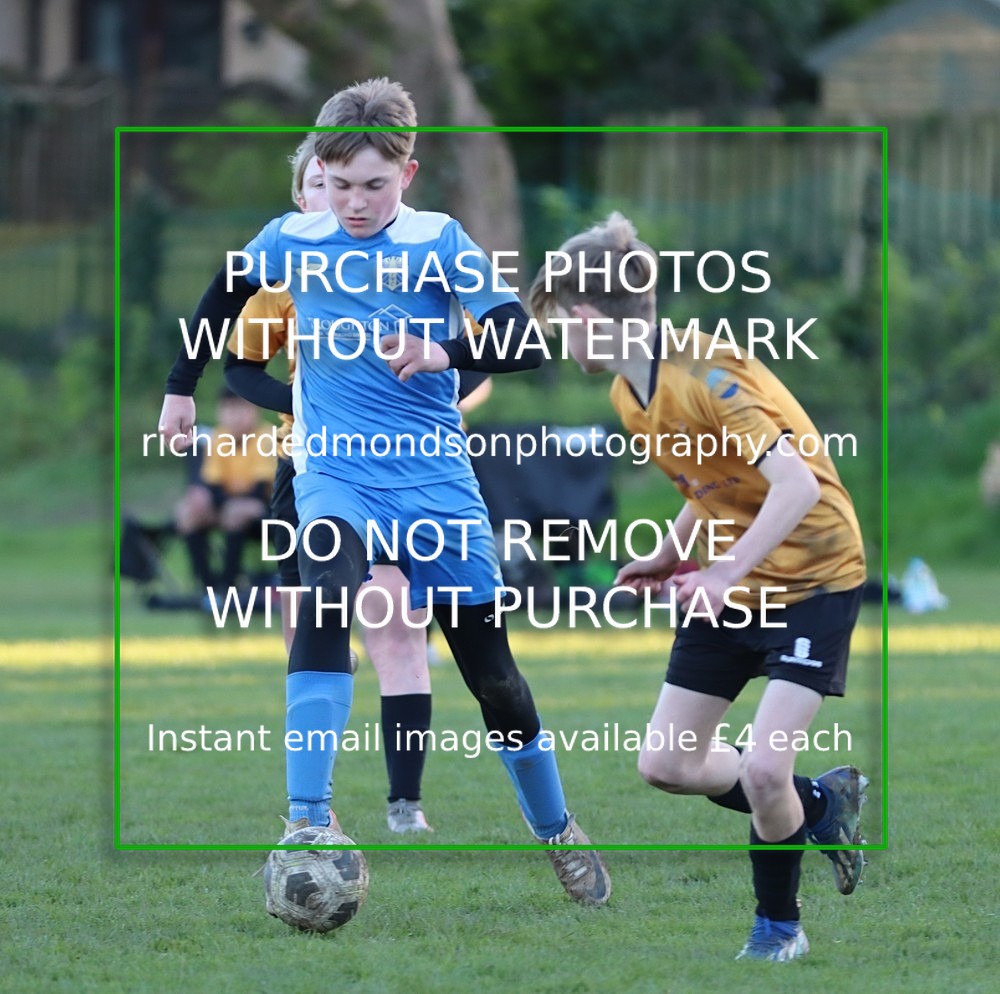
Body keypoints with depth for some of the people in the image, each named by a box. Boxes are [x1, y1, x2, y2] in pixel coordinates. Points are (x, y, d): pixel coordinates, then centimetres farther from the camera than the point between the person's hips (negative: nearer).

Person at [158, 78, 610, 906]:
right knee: (326, 601, -32)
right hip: (336, 472, 0)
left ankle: (557, 831, 29)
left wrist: (444, 354, -32)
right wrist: (180, 389, 22)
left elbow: (524, 342, -14)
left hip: (436, 480, 0)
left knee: (491, 669, 7)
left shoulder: (443, 245, -6)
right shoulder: (292, 241, -1)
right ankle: (308, 821, -34)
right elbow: (223, 299, 20)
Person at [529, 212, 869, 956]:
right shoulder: (630, 396, 2)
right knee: (667, 764, 5)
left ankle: (779, 924, 6)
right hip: (727, 584, 9)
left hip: (812, 579, -9)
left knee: (763, 770, -19)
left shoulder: (703, 377, -27)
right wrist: (668, 560, 7)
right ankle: (822, 807, 27)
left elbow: (795, 484, -35)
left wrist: (726, 573, -40)